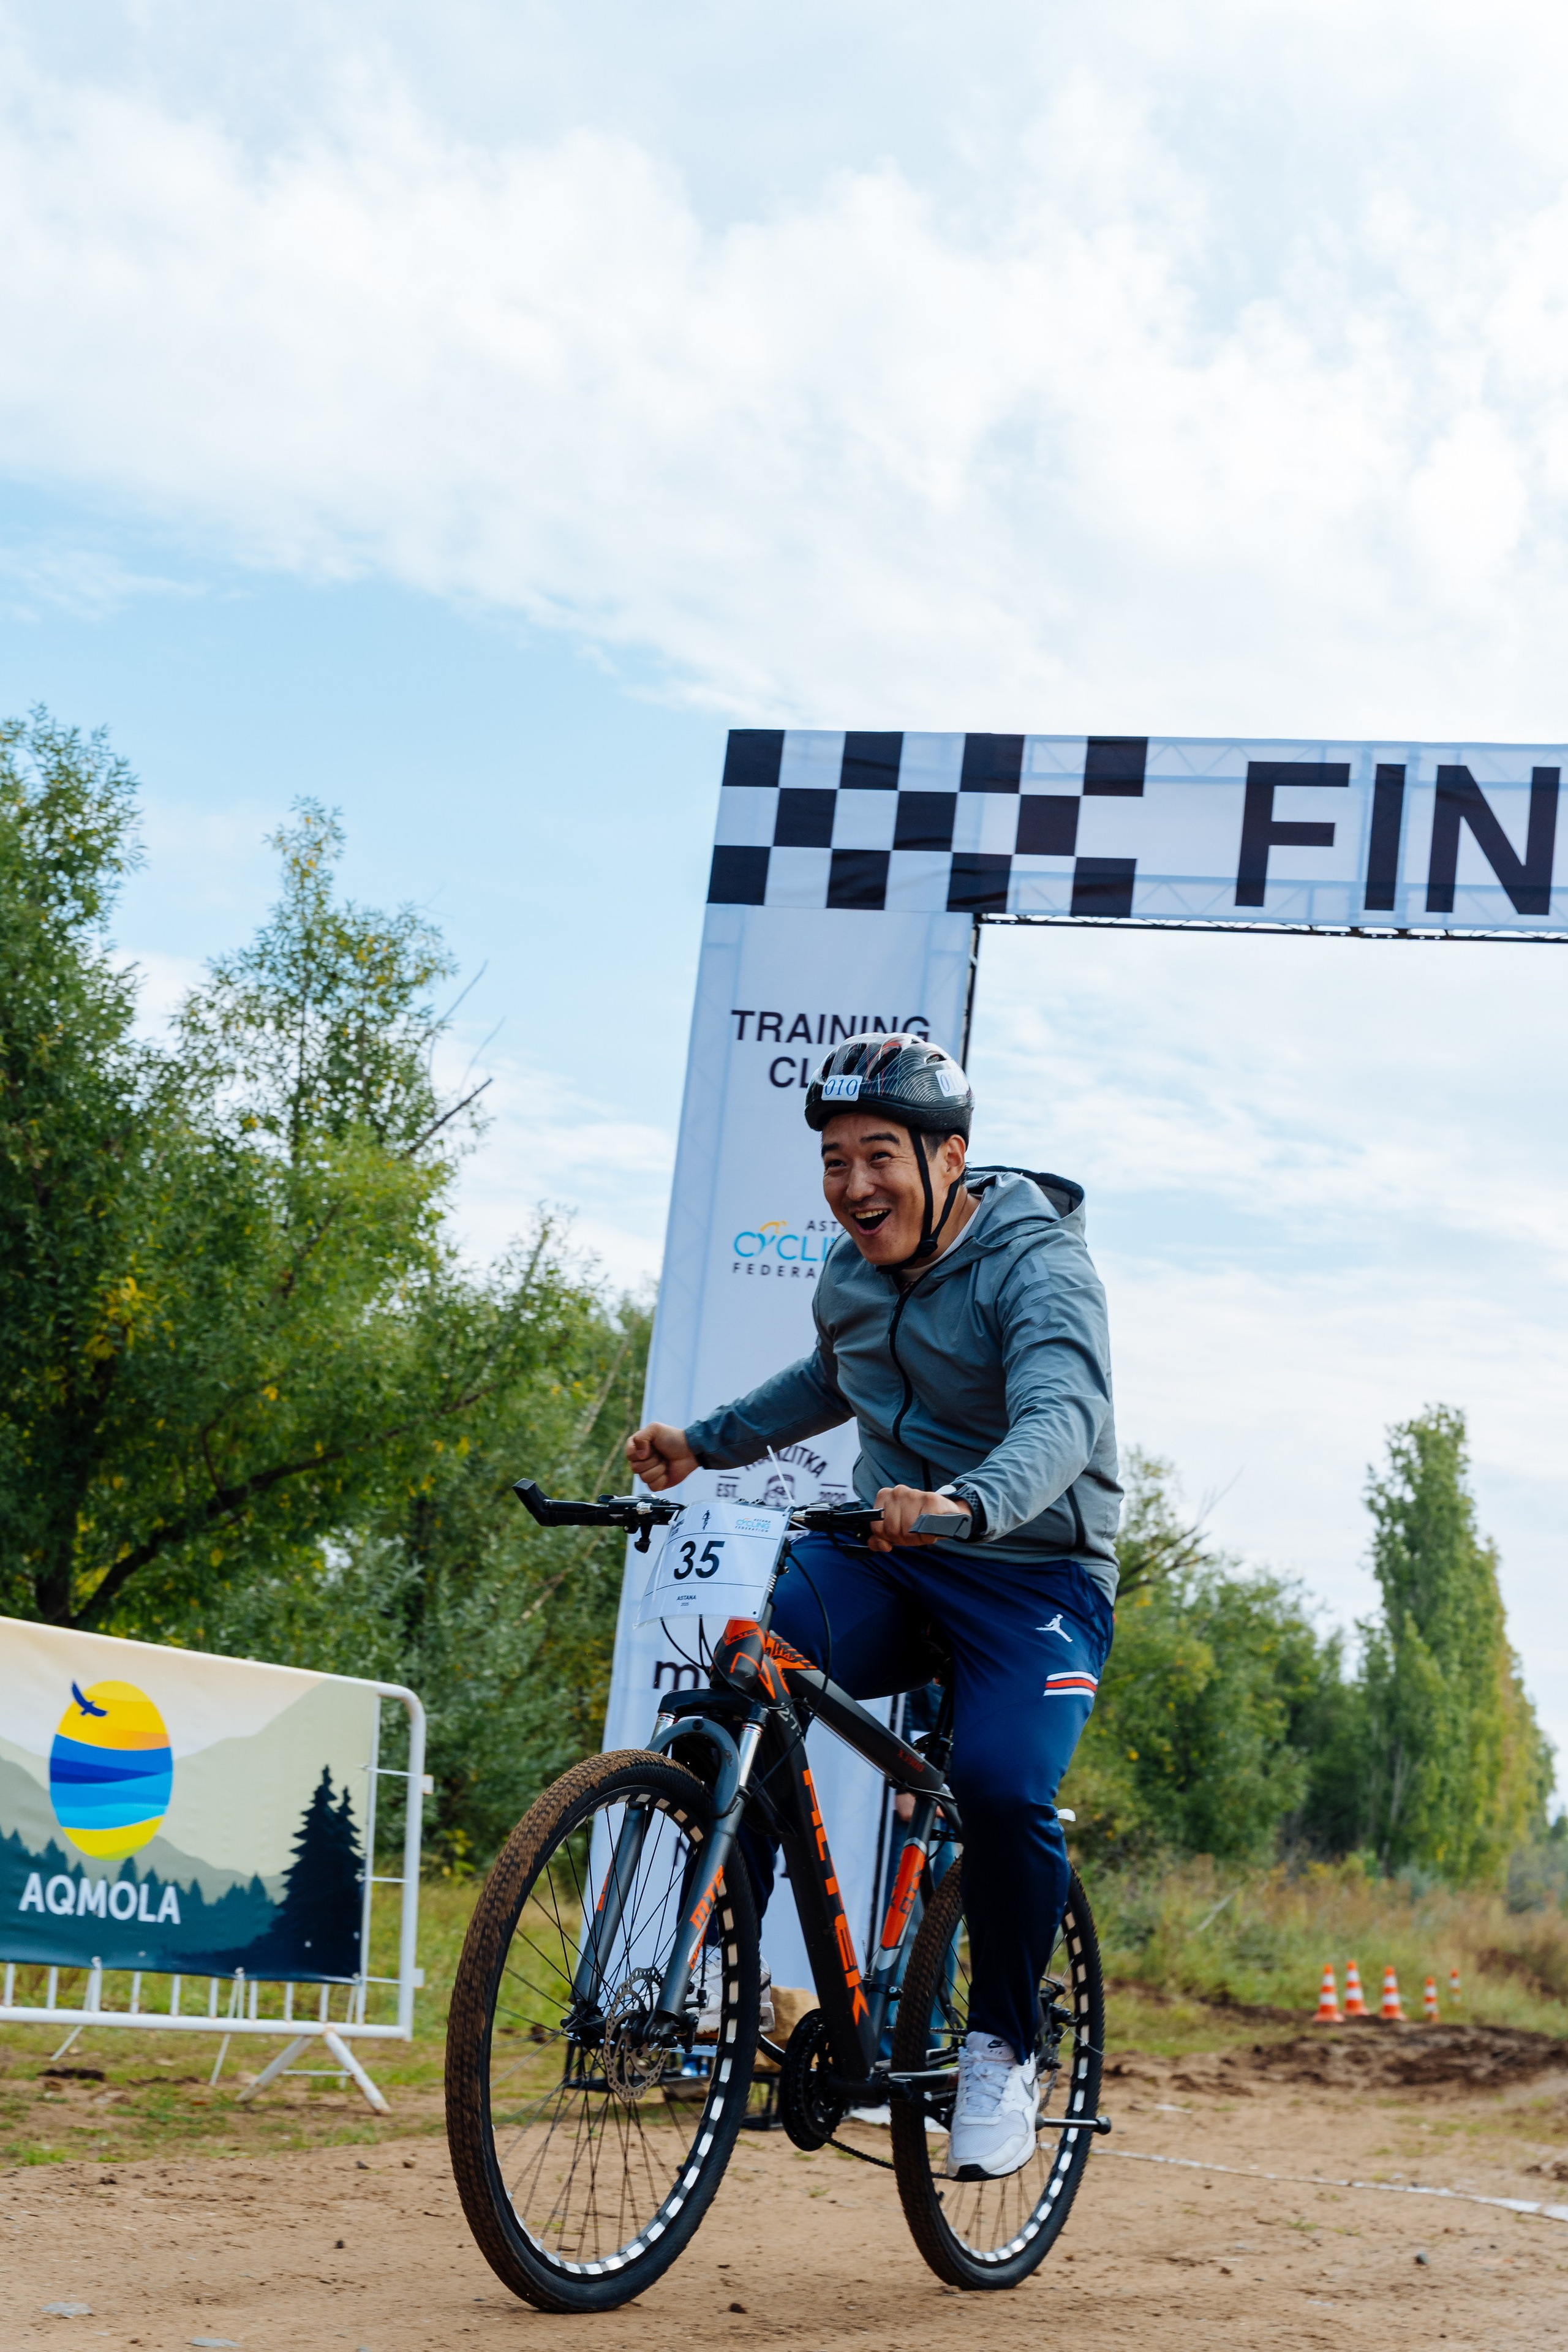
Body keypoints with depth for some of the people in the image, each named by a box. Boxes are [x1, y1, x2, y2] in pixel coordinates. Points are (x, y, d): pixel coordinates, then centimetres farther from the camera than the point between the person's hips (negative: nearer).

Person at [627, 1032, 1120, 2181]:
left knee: (1003, 1787, -28)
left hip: (1033, 1576, -5)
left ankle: (1005, 2051, -2)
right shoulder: (851, 1273, 6)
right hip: (883, 1557, 5)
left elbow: (1062, 1418, -36)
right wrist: (706, 1443, 16)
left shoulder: (1039, 1265, -17)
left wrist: (964, 1505, -55)